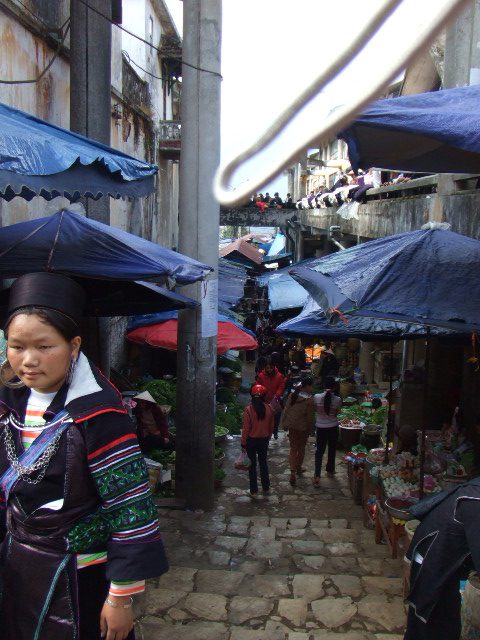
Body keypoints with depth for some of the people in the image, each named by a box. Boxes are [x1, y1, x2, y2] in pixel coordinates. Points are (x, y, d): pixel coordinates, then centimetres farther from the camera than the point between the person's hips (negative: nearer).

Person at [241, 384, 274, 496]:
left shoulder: (248, 409, -19)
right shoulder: (269, 408, -9)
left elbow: (246, 428, -15)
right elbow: (271, 426, 1)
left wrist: (243, 443, -4)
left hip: (251, 440, -3)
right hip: (264, 440, 3)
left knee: (252, 464, 10)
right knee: (263, 463, 19)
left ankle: (254, 490, 16)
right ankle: (266, 488, 29)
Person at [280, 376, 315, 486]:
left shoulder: (292, 395, -6)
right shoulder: (309, 400, -20)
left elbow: (286, 410, 1)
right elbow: (310, 417, -14)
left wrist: (284, 424, 11)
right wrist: (310, 429, 1)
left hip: (292, 427, 3)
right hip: (303, 428, -3)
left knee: (293, 449, 9)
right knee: (301, 449, 18)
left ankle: (293, 472, -2)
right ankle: (298, 468, 36)